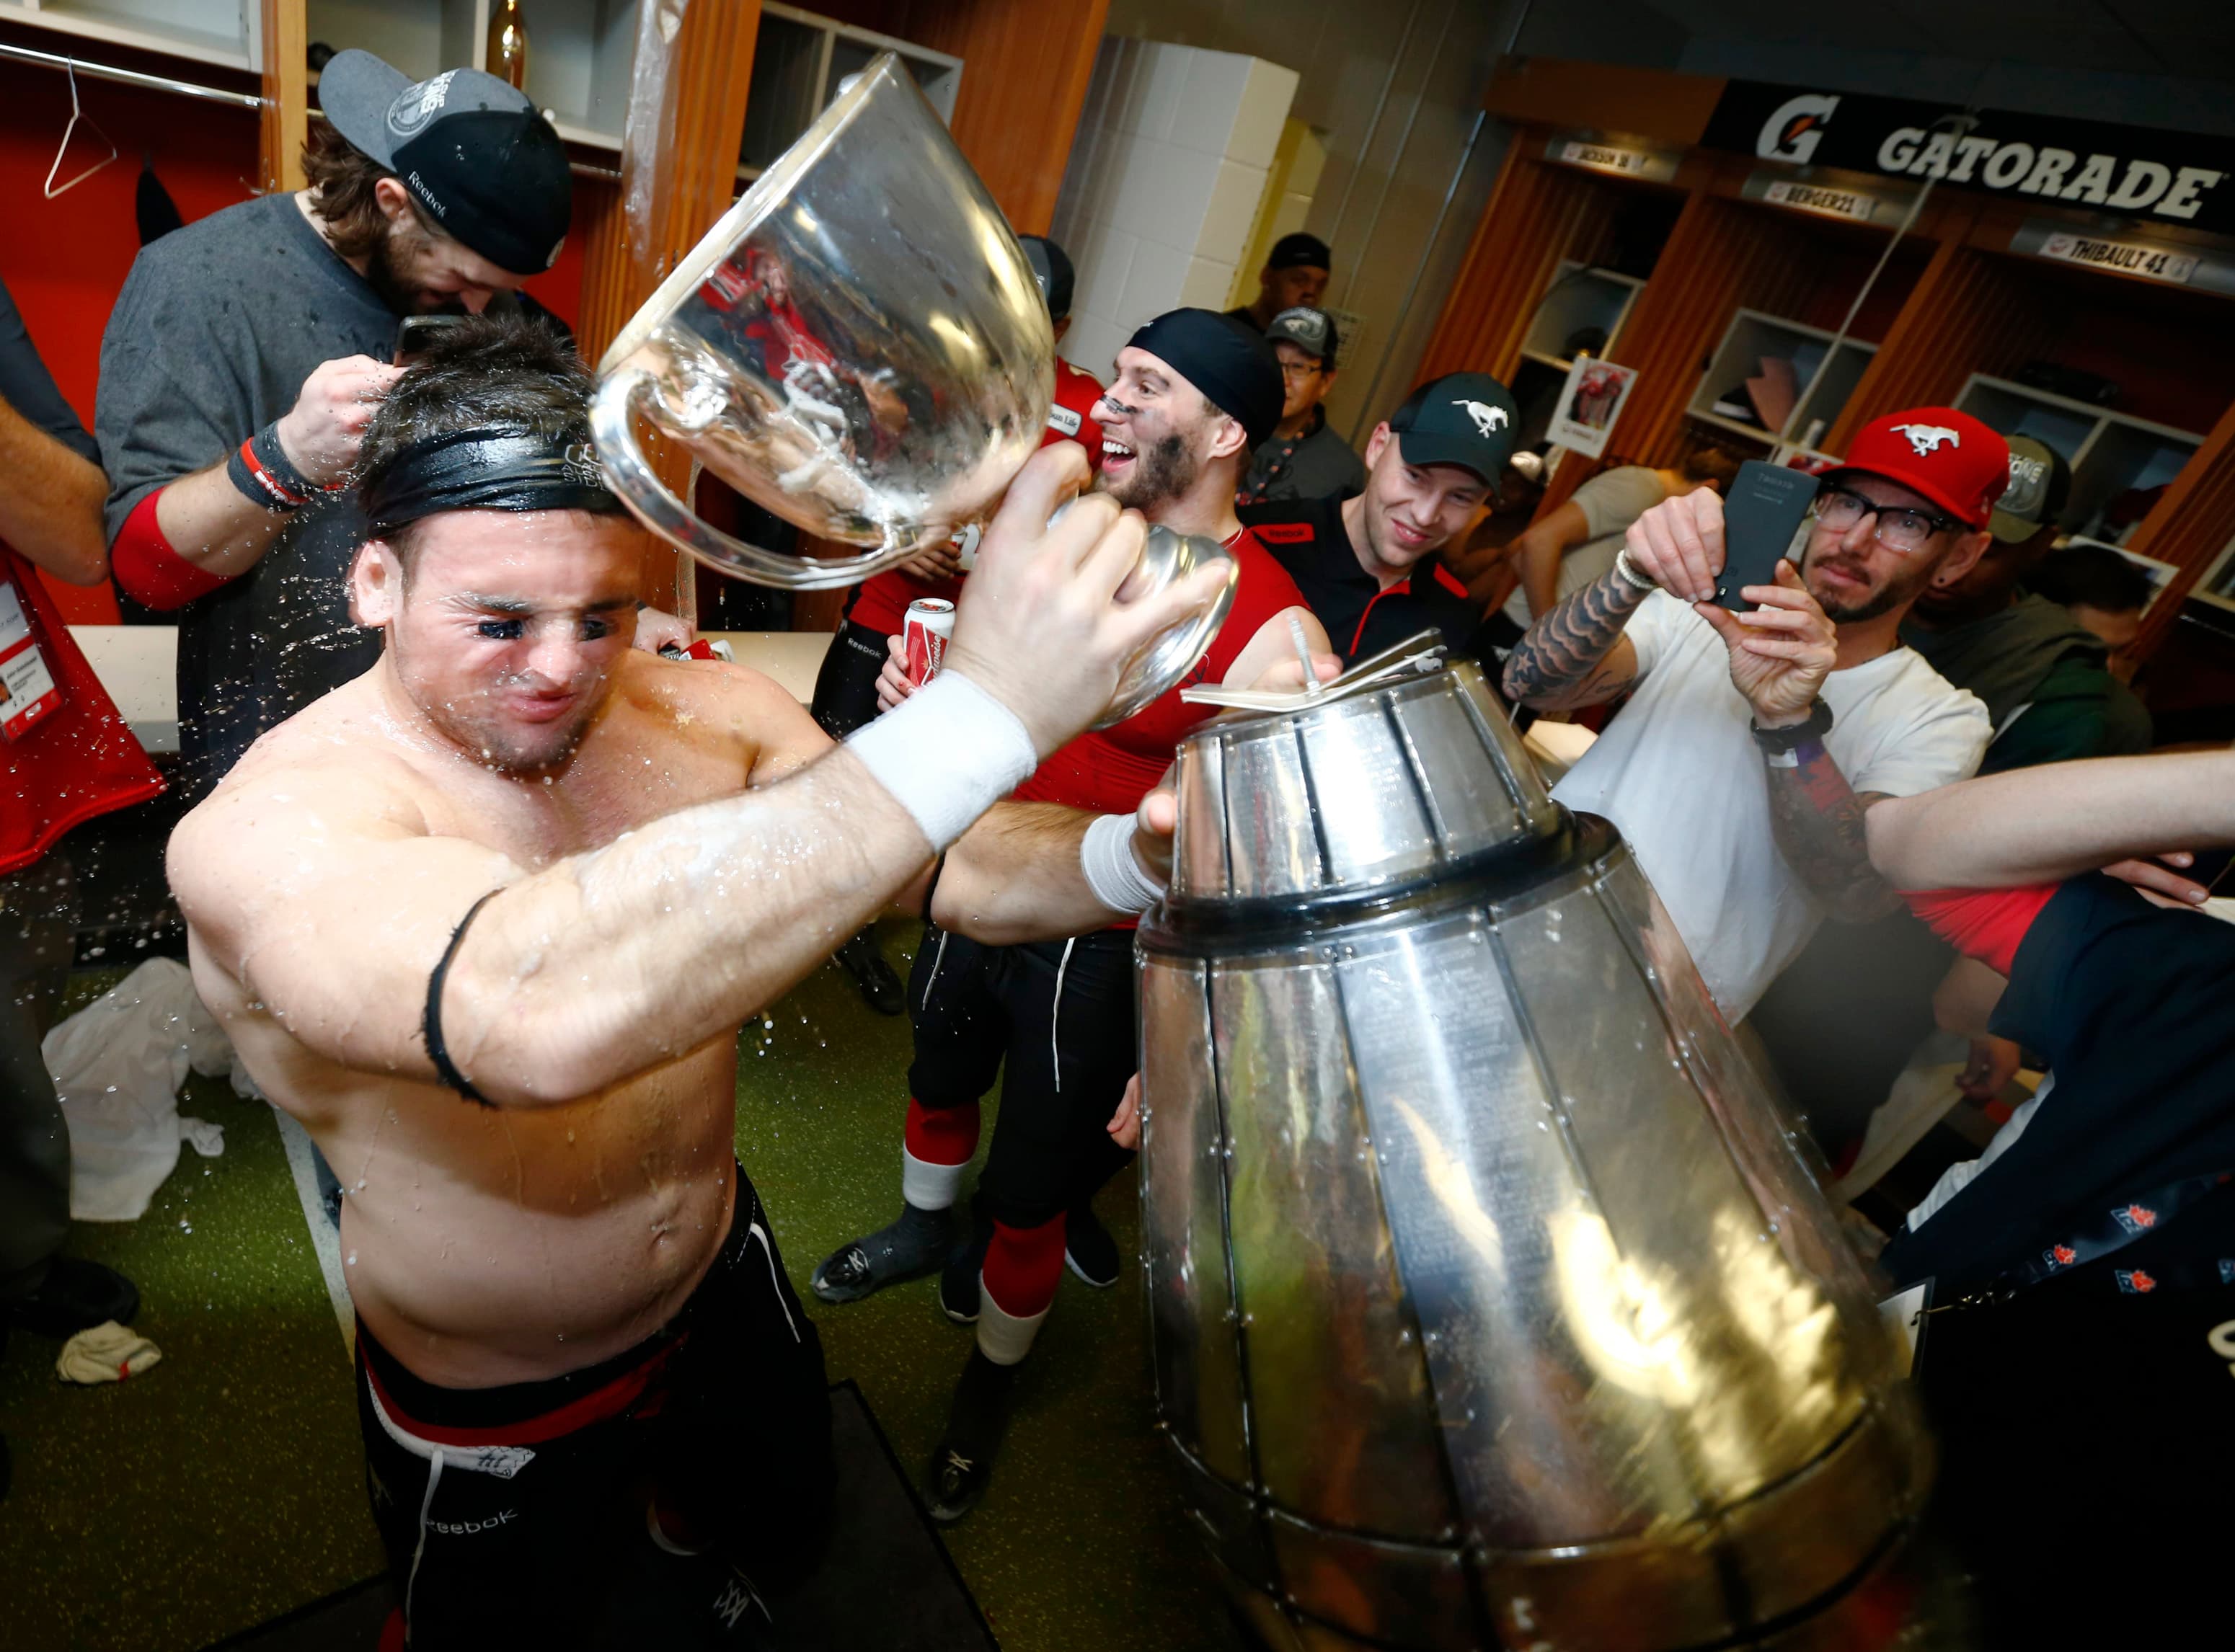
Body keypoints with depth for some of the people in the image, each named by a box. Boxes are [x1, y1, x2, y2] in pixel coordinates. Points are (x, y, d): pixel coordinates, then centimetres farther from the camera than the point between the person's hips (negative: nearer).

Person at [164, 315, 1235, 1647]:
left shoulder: (706, 714, -15)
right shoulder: (270, 828, -31)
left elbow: (955, 867, -15)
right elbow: (538, 1013, -52)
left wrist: (1137, 855, -37)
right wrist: (981, 711, -56)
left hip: (729, 1287, 5)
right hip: (496, 1434, -4)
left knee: (786, 1531, 31)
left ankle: (681, 1543, 66)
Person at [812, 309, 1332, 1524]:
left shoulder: (1272, 637, -24)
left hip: (1096, 955, -6)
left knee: (1028, 1196, 11)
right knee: (940, 1082, 30)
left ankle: (991, 1379, 44)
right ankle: (925, 1230, 63)